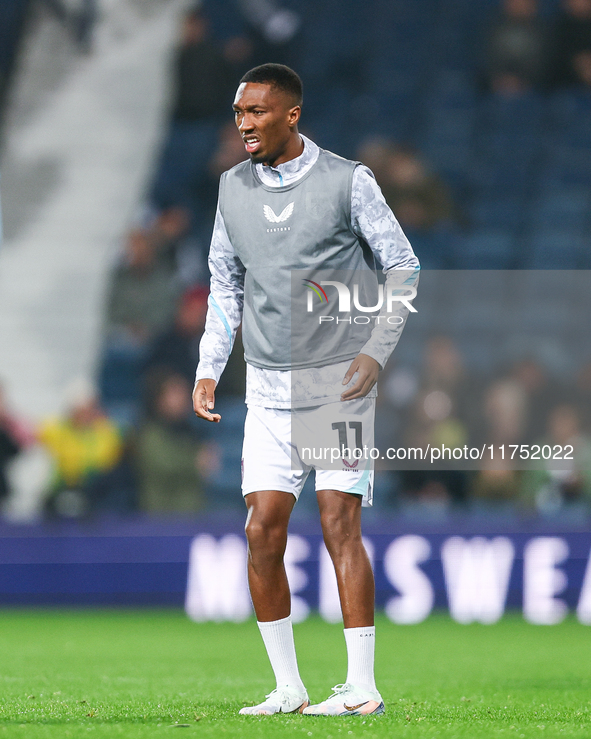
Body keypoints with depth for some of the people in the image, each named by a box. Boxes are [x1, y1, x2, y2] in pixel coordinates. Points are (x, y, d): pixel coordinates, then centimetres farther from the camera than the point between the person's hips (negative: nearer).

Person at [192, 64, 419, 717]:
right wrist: (208, 369, 9)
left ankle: (361, 688, -4)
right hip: (269, 388, 4)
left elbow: (402, 266, 2)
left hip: (339, 380, -4)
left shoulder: (347, 181, -4)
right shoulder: (233, 188, 8)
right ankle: (287, 687, 5)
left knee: (339, 525, -9)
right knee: (262, 529, -5)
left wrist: (375, 352, -7)